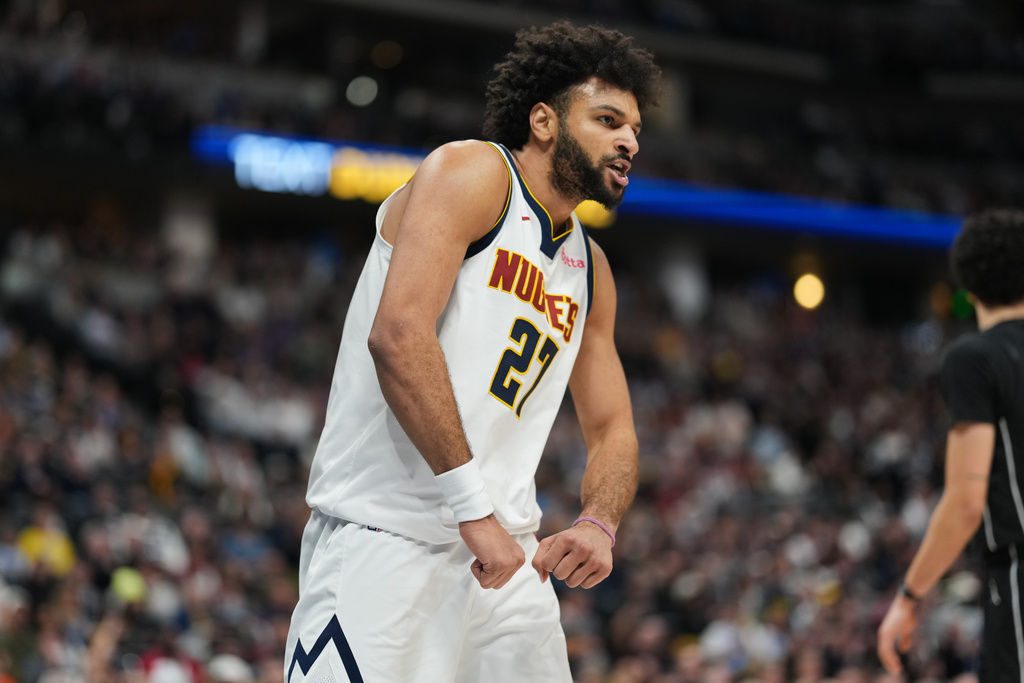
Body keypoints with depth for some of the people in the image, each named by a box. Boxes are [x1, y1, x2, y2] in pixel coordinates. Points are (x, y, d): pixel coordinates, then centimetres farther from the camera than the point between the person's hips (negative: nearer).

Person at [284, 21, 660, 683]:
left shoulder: (591, 269, 20)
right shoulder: (471, 171, -4)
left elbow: (612, 429, 22)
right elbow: (397, 334, -18)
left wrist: (599, 524, -2)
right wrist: (474, 508, -22)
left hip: (503, 553, 8)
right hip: (387, 533, -8)